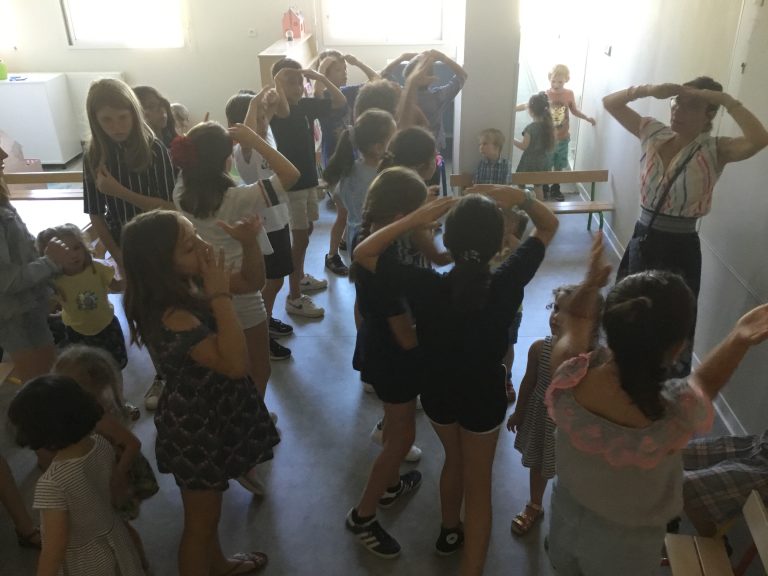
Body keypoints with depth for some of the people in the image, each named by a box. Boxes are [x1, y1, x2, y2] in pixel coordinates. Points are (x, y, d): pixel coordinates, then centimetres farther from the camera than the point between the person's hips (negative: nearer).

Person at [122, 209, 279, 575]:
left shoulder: (192, 282, -8)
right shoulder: (172, 317, -34)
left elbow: (251, 281, 6)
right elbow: (236, 364, -38)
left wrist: (249, 242, -13)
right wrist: (220, 295, -37)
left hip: (212, 412, 9)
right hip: (196, 425, -9)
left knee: (209, 510, 32)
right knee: (200, 521, 15)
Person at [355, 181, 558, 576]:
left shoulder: (426, 287, -29)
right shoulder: (508, 281, -26)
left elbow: (362, 253, -16)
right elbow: (549, 226, -11)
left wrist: (414, 219, -24)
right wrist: (522, 197, -28)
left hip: (437, 392, 2)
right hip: (484, 396, -1)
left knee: (454, 458, 31)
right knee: (478, 484, 19)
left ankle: (449, 531, 55)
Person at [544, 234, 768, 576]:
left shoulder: (569, 377, -31)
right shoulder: (677, 416, -38)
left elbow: (575, 322, -5)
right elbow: (704, 383, -9)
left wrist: (591, 283, 6)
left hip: (567, 513, 2)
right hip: (626, 541, -2)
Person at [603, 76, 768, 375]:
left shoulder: (714, 151, -11)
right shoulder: (654, 134, 1)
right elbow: (610, 103, 2)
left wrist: (726, 100, -24)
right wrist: (647, 90, -15)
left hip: (679, 250, -5)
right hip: (641, 240, 5)